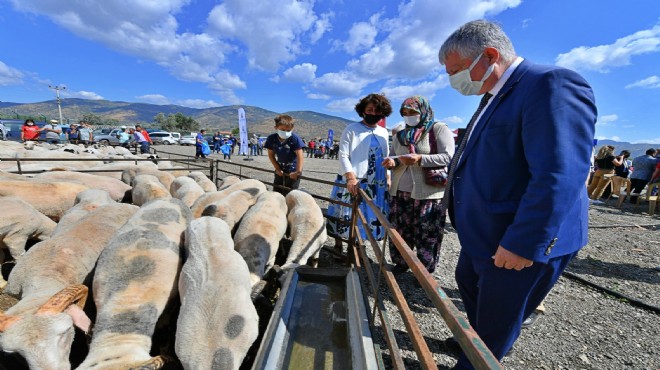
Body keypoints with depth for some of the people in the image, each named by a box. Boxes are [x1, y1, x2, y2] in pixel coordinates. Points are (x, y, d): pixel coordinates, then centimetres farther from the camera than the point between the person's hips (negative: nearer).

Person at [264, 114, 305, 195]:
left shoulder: (295, 139, -24)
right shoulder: (271, 138, -12)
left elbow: (299, 156, -24)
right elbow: (271, 155, -1)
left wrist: (298, 172, -24)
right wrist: (277, 168, -5)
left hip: (293, 170, -5)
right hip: (280, 170, 5)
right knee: (276, 192, 15)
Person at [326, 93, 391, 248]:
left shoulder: (384, 133, 13)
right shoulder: (352, 129, -3)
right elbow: (343, 155, -10)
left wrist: (388, 178, 10)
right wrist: (351, 177, -22)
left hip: (376, 184, 5)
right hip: (351, 181, -4)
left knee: (366, 217, 10)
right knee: (345, 216, 3)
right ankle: (338, 246, 22)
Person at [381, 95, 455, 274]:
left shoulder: (439, 129, 0)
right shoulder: (400, 135, 17)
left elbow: (448, 157, -9)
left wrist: (420, 158, -22)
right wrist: (392, 162, -4)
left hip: (427, 193, -5)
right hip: (399, 192, 6)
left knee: (426, 235, 2)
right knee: (400, 230, 11)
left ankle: (425, 271, 20)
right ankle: (400, 263, 29)